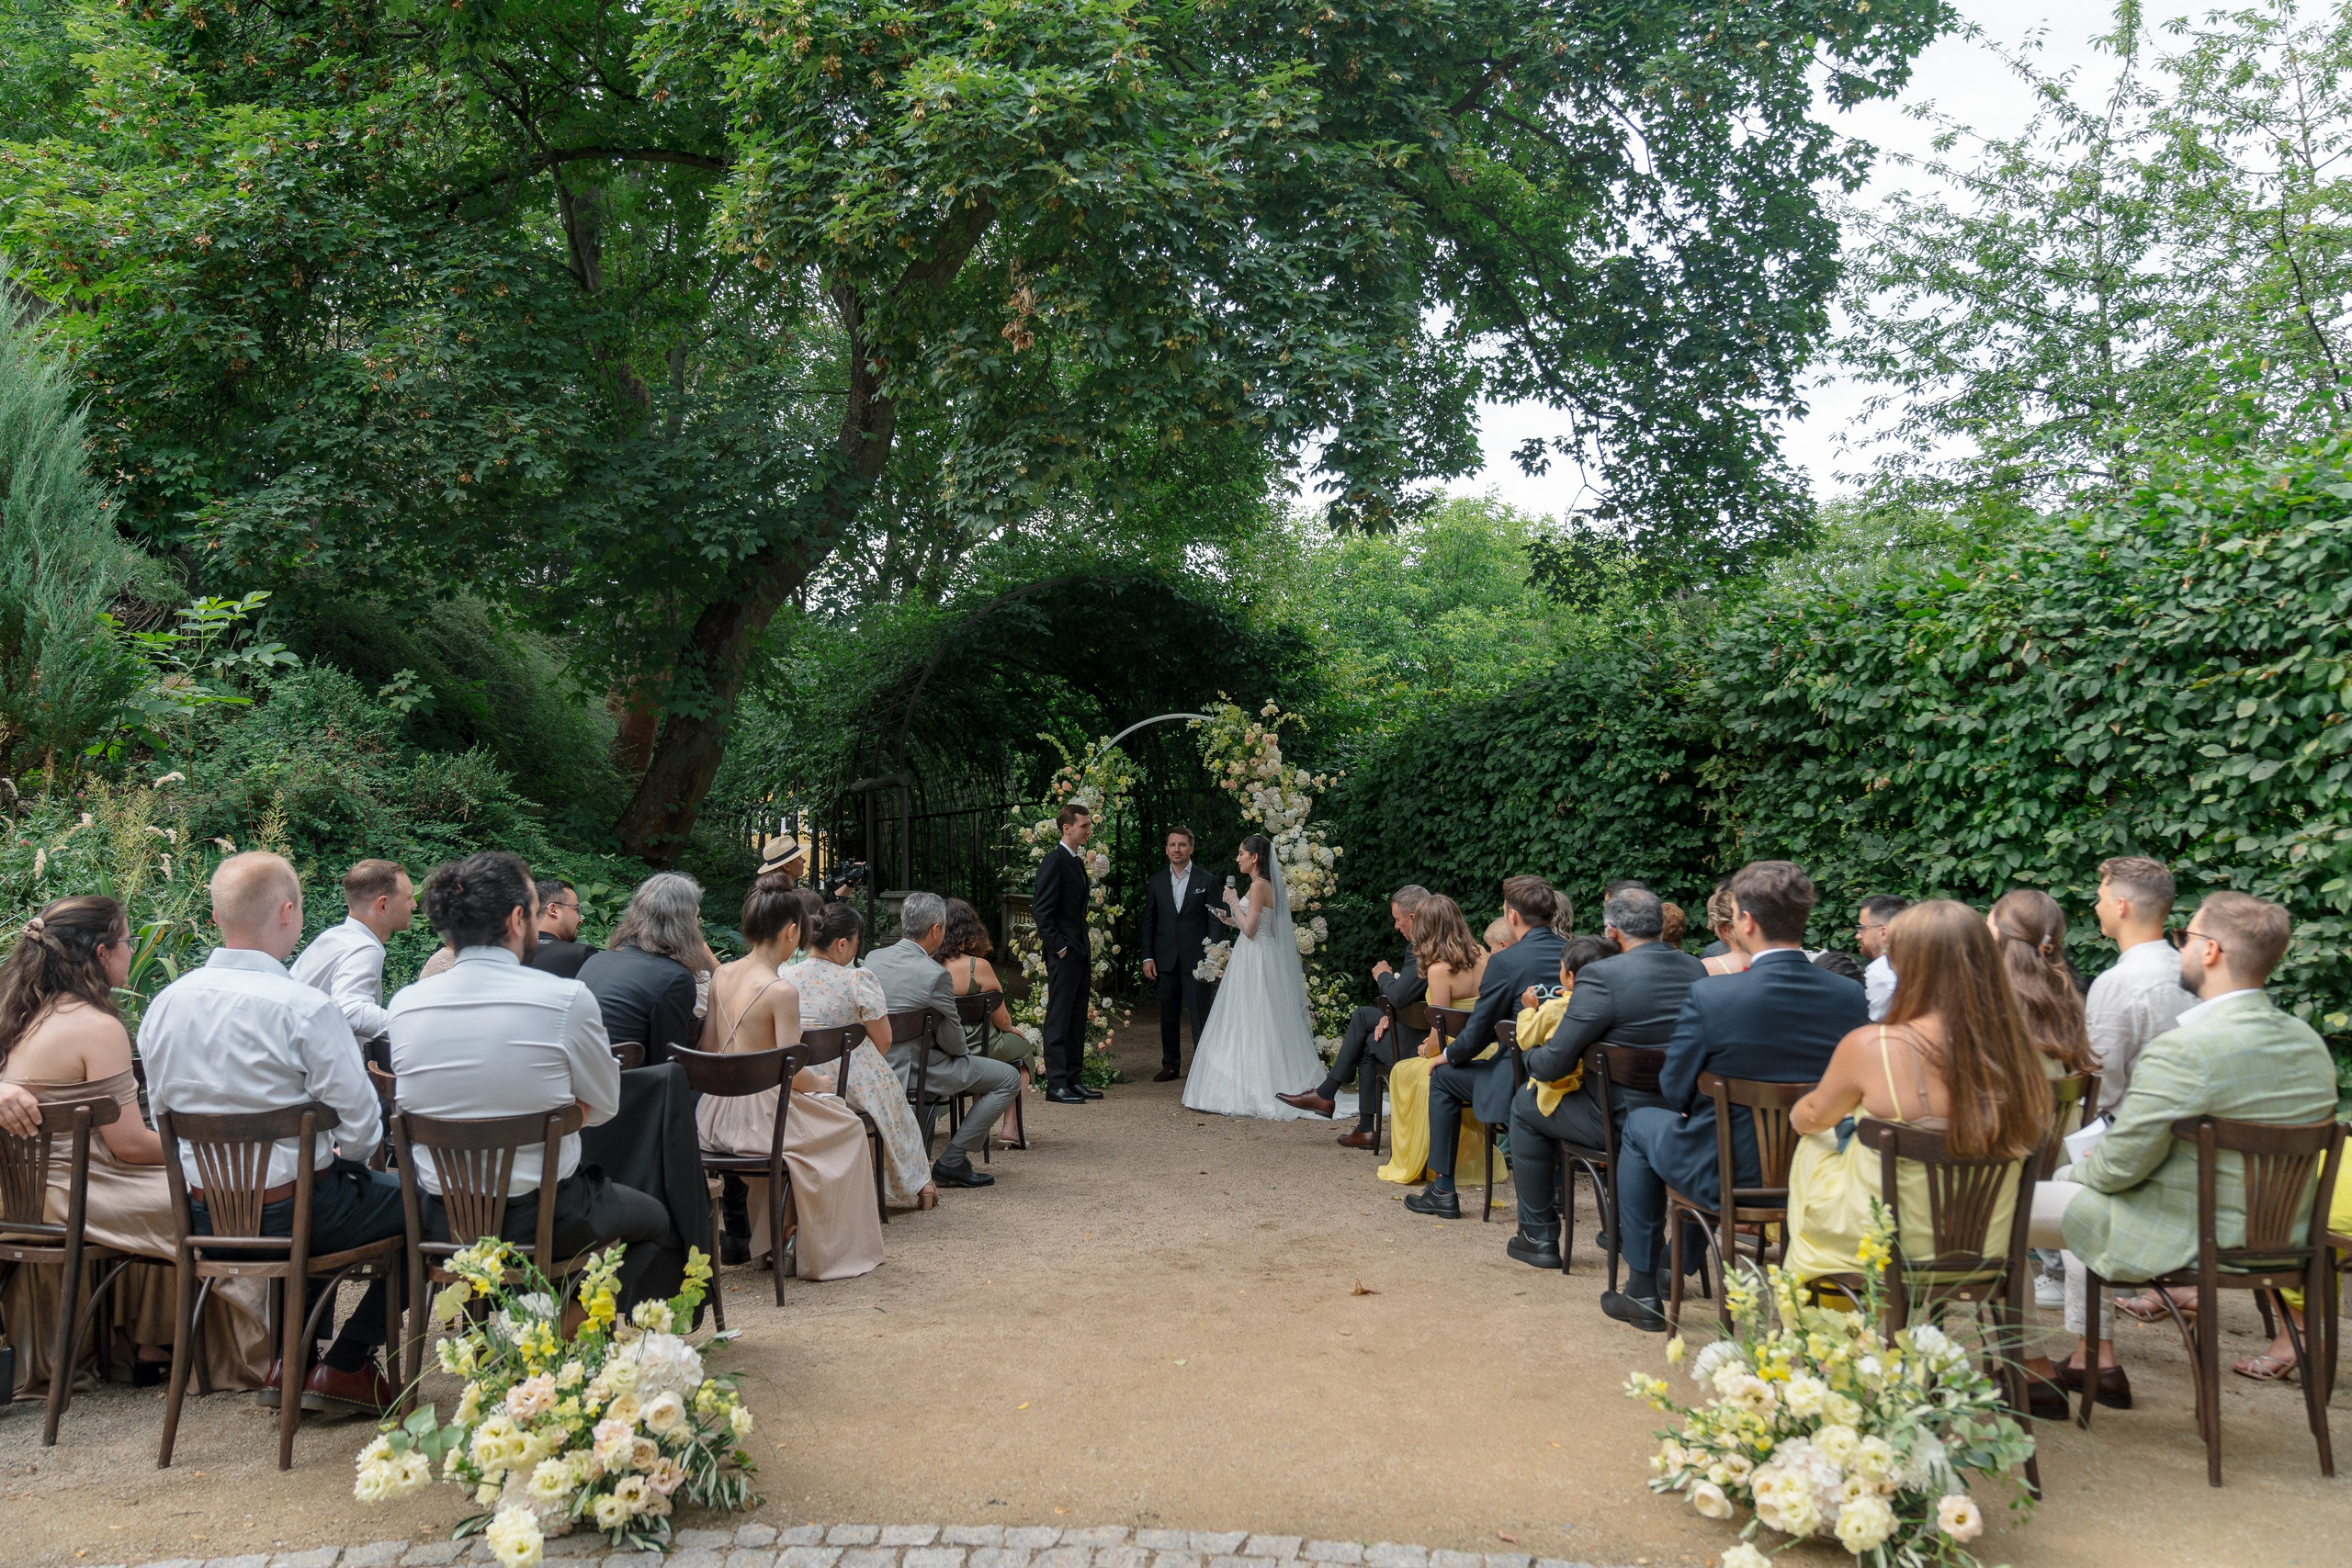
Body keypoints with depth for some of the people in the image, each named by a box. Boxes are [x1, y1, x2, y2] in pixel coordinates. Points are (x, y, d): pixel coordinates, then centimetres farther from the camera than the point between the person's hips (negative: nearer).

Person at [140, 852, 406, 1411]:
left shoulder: (164, 1004, -1)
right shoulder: (306, 1009, -21)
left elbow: (163, 1112, 10)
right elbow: (361, 1128, -17)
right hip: (288, 1212, -7)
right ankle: (344, 1366, 11)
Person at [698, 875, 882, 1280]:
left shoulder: (721, 976, 3)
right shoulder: (781, 991, -19)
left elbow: (712, 1048, 12)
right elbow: (793, 1073, -20)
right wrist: (822, 1084, 2)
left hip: (716, 1117, 8)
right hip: (758, 1118, -8)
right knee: (847, 1125, 17)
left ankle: (760, 1236, 41)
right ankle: (823, 1250, 24)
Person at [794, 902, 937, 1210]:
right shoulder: (859, 980, -17)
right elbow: (883, 1041, -11)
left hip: (797, 1081, 5)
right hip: (852, 1087, -5)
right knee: (894, 1098, 28)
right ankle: (914, 1184, 38)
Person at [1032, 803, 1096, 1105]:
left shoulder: (1078, 862, 16)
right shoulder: (1054, 861, -12)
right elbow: (1040, 910, -16)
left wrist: (1086, 949, 14)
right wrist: (1059, 947, -16)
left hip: (1080, 953, 9)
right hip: (1063, 955, -9)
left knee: (1077, 1020, 12)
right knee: (1059, 1019, -4)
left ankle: (1073, 1080, 18)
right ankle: (1056, 1084, -1)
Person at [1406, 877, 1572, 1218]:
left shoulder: (1505, 962, -14)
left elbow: (1476, 1036, -9)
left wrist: (1448, 1055, 13)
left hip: (1520, 1084, -6)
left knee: (1443, 1077, 17)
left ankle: (1443, 1191, 18)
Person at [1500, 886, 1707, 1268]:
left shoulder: (1600, 976, -21)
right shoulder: (1696, 970, 0)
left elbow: (1554, 1063, -20)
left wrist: (1530, 1058, 5)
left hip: (1625, 1121, -7)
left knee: (1526, 1103, 17)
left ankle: (1539, 1236, 23)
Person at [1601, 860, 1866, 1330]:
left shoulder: (1710, 995, -23)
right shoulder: (1851, 996, -10)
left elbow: (1675, 1092, -12)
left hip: (1728, 1174, -5)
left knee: (1641, 1123, 26)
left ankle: (1643, 1289, 30)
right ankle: (1676, 1265, 48)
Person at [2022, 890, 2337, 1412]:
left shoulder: (2181, 1051, -27)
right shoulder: (2311, 1044, 1)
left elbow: (2119, 1166, -22)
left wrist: (2084, 1168, 4)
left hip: (2181, 1239, -8)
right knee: (2071, 1177, 28)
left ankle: (2035, 1372, 19)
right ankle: (2097, 1360, 33)